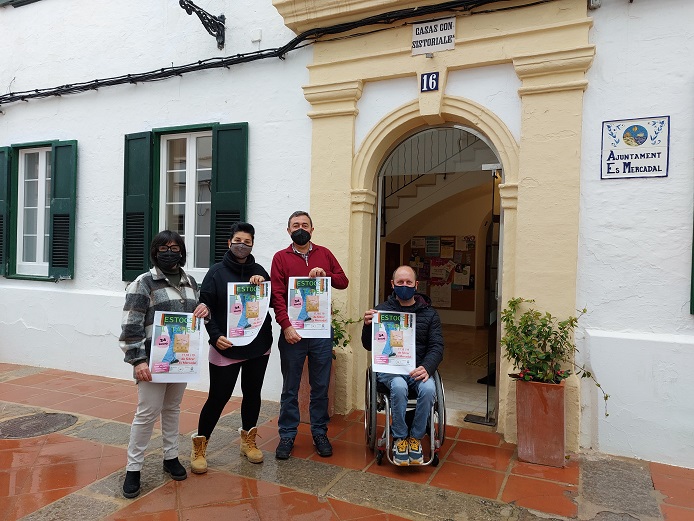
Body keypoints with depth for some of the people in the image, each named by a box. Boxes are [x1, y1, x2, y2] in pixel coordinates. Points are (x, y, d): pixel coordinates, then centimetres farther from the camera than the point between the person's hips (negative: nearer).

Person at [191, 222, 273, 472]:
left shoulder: (258, 271, 7)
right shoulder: (217, 272, -4)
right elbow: (205, 307, -7)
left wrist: (264, 284, -13)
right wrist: (215, 336, -18)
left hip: (258, 347, 4)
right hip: (226, 348, -4)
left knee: (252, 394, 15)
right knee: (218, 397, 1)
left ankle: (248, 441, 33)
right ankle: (199, 447, 19)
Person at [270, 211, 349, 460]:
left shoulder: (324, 254, 9)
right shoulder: (281, 257, 1)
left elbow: (343, 281, 10)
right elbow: (277, 295, -6)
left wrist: (325, 274, -10)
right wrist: (286, 326, -16)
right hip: (292, 332, -2)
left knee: (320, 387, 10)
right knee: (290, 388, 8)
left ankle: (320, 433, 24)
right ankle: (287, 435, 21)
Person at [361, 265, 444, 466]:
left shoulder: (429, 313, 9)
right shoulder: (382, 310, 5)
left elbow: (437, 346, 4)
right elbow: (368, 346, 4)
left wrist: (426, 367, -17)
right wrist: (367, 325, -18)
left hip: (418, 368, 2)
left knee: (429, 389, -30)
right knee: (399, 387, -34)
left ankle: (416, 437, -6)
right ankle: (399, 438, -11)